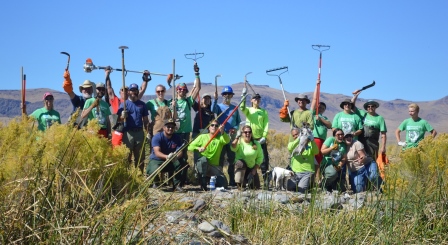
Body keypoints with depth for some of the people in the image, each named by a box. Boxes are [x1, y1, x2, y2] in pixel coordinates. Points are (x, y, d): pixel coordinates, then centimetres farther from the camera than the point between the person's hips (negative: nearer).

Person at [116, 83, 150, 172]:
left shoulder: (142, 104, 12)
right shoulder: (124, 104, 3)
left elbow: (145, 119, 14)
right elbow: (119, 119, -2)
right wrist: (123, 116, -24)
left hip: (140, 132, 3)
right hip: (128, 132, -3)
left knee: (140, 156, 7)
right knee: (127, 155, -2)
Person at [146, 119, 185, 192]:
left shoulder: (177, 138, -3)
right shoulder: (157, 137, -15)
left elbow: (180, 152, -16)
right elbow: (157, 152, -29)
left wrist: (176, 156, -43)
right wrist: (167, 156, -51)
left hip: (171, 161, 3)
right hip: (156, 160, -3)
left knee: (180, 163, -28)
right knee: (154, 171, -36)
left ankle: (176, 185, -13)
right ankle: (157, 185, 0)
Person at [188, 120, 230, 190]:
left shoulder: (220, 138, 1)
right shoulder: (202, 137, 1)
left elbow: (227, 140, -23)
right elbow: (190, 147, -3)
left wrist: (222, 132, -44)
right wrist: (198, 148, -25)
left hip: (214, 167, 1)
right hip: (201, 166, -1)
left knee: (223, 184, -18)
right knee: (203, 159, -37)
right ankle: (203, 183, -21)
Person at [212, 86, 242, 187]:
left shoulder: (234, 108, 16)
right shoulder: (219, 106, 6)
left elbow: (238, 121, 17)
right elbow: (213, 110, -17)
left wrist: (235, 128, -3)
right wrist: (215, 99, -31)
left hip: (232, 136, 3)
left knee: (232, 159, 5)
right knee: (220, 158, -2)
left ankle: (232, 180, 9)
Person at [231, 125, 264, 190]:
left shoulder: (256, 144, -1)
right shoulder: (239, 142, -8)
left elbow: (260, 158, 0)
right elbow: (233, 148, -30)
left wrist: (254, 171, -8)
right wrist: (237, 137, -40)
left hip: (251, 168, 3)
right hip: (240, 167, -2)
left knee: (256, 187, -7)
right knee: (240, 162, -37)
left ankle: (248, 181, 28)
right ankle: (239, 184, -25)